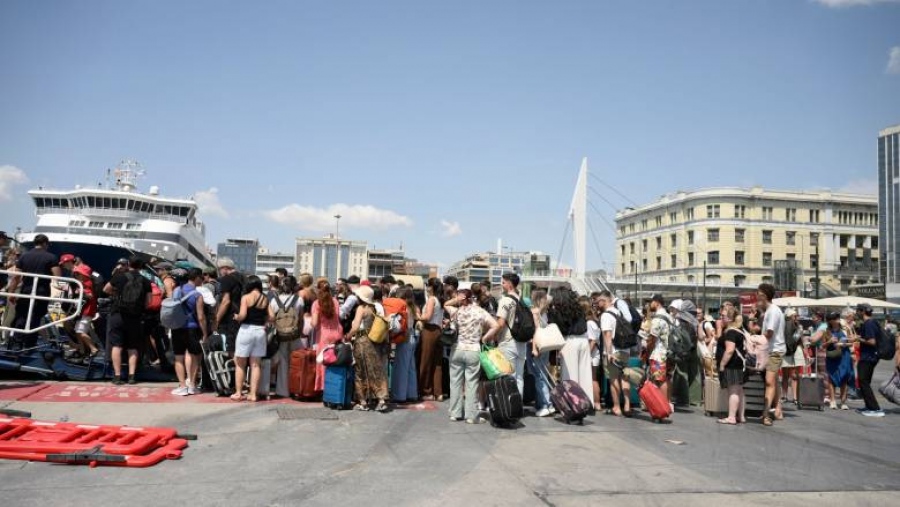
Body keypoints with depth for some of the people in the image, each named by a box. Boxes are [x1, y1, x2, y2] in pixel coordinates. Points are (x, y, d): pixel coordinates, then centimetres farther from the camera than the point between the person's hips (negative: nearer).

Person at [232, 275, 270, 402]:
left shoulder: (246, 297, -7)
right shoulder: (265, 299, 4)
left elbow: (242, 315, -16)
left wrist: (236, 317, 5)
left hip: (246, 330, -3)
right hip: (260, 331, 4)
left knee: (240, 364, 9)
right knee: (255, 364, 8)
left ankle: (238, 393, 12)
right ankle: (253, 394, 9)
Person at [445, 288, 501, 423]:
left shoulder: (456, 311, 0)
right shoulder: (480, 312, -4)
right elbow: (496, 326, -13)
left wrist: (456, 300, 8)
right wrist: (484, 338, -4)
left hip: (457, 350, 2)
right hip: (473, 351, -2)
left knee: (455, 382, 10)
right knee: (471, 383, 2)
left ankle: (455, 413, 16)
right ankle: (471, 415, 4)